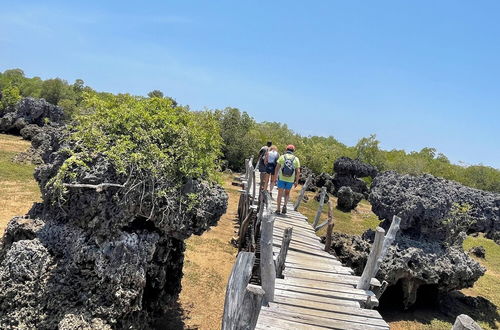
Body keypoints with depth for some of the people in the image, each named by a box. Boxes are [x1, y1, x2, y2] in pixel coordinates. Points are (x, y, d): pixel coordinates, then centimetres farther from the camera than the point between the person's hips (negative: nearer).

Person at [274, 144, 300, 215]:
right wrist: (297, 181, 4)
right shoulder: (296, 159, 2)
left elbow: (277, 167, -4)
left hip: (281, 178, -1)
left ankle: (278, 209, 7)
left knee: (280, 194, 8)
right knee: (287, 193, 20)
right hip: (290, 180, 1)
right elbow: (298, 171, -2)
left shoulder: (282, 157, 0)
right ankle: (285, 205, -1)